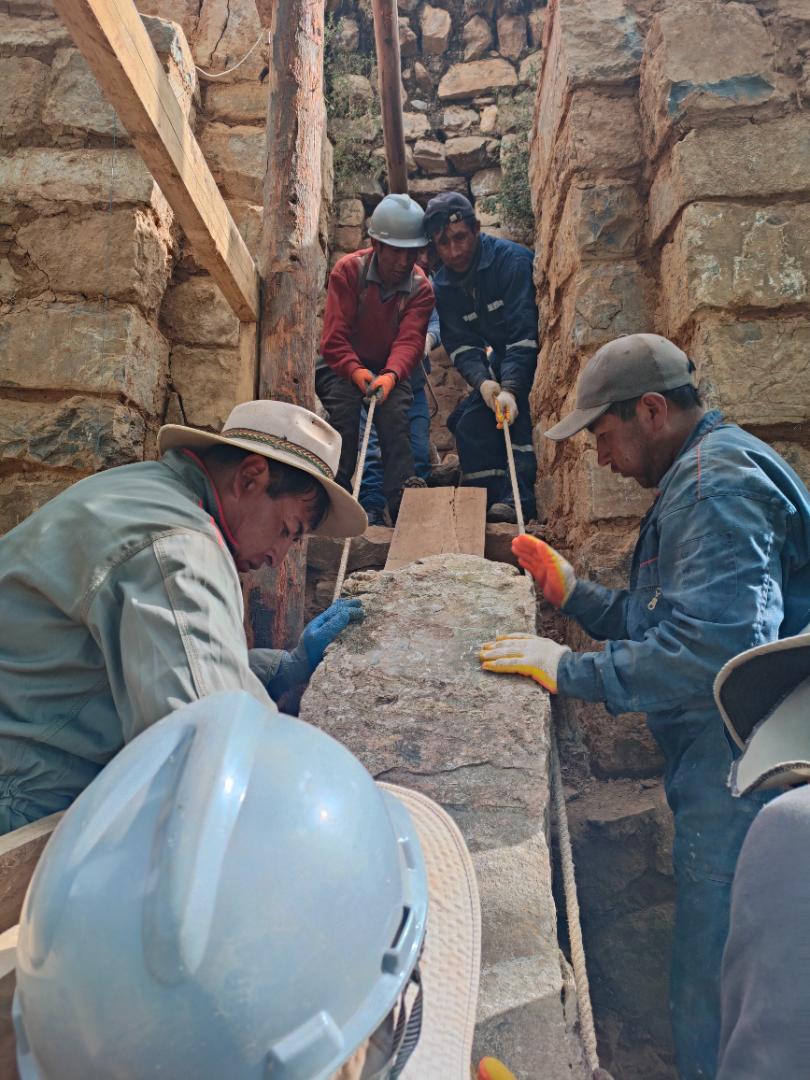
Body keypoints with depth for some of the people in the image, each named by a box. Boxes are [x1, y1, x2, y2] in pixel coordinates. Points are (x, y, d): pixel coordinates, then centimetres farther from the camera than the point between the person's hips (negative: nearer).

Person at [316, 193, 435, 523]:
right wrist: (357, 372, -38)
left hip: (389, 369, 2)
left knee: (394, 410, -27)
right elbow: (333, 338, -20)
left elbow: (410, 340, -23)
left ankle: (403, 500, -30)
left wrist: (390, 375, -44)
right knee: (344, 404, -31)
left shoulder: (421, 288, -8)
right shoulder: (348, 270, -14)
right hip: (342, 367, -1)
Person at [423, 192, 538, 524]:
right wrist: (482, 382, -29)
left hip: (535, 357, -7)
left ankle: (520, 498, -30)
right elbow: (461, 344, -9)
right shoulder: (443, 286, -2)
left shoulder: (511, 260, -22)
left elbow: (523, 334, -29)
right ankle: (490, 501, -1)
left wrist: (510, 389, -41)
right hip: (502, 363, 7)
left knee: (515, 411, -32)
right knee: (468, 421, -7)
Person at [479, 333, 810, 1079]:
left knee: (712, 1007, 4)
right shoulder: (702, 475, 16)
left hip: (740, 784, -10)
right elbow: (664, 619, 19)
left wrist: (570, 671, -22)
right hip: (723, 769, 10)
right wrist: (573, 593, 8)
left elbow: (719, 647, -30)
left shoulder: (716, 485, -17)